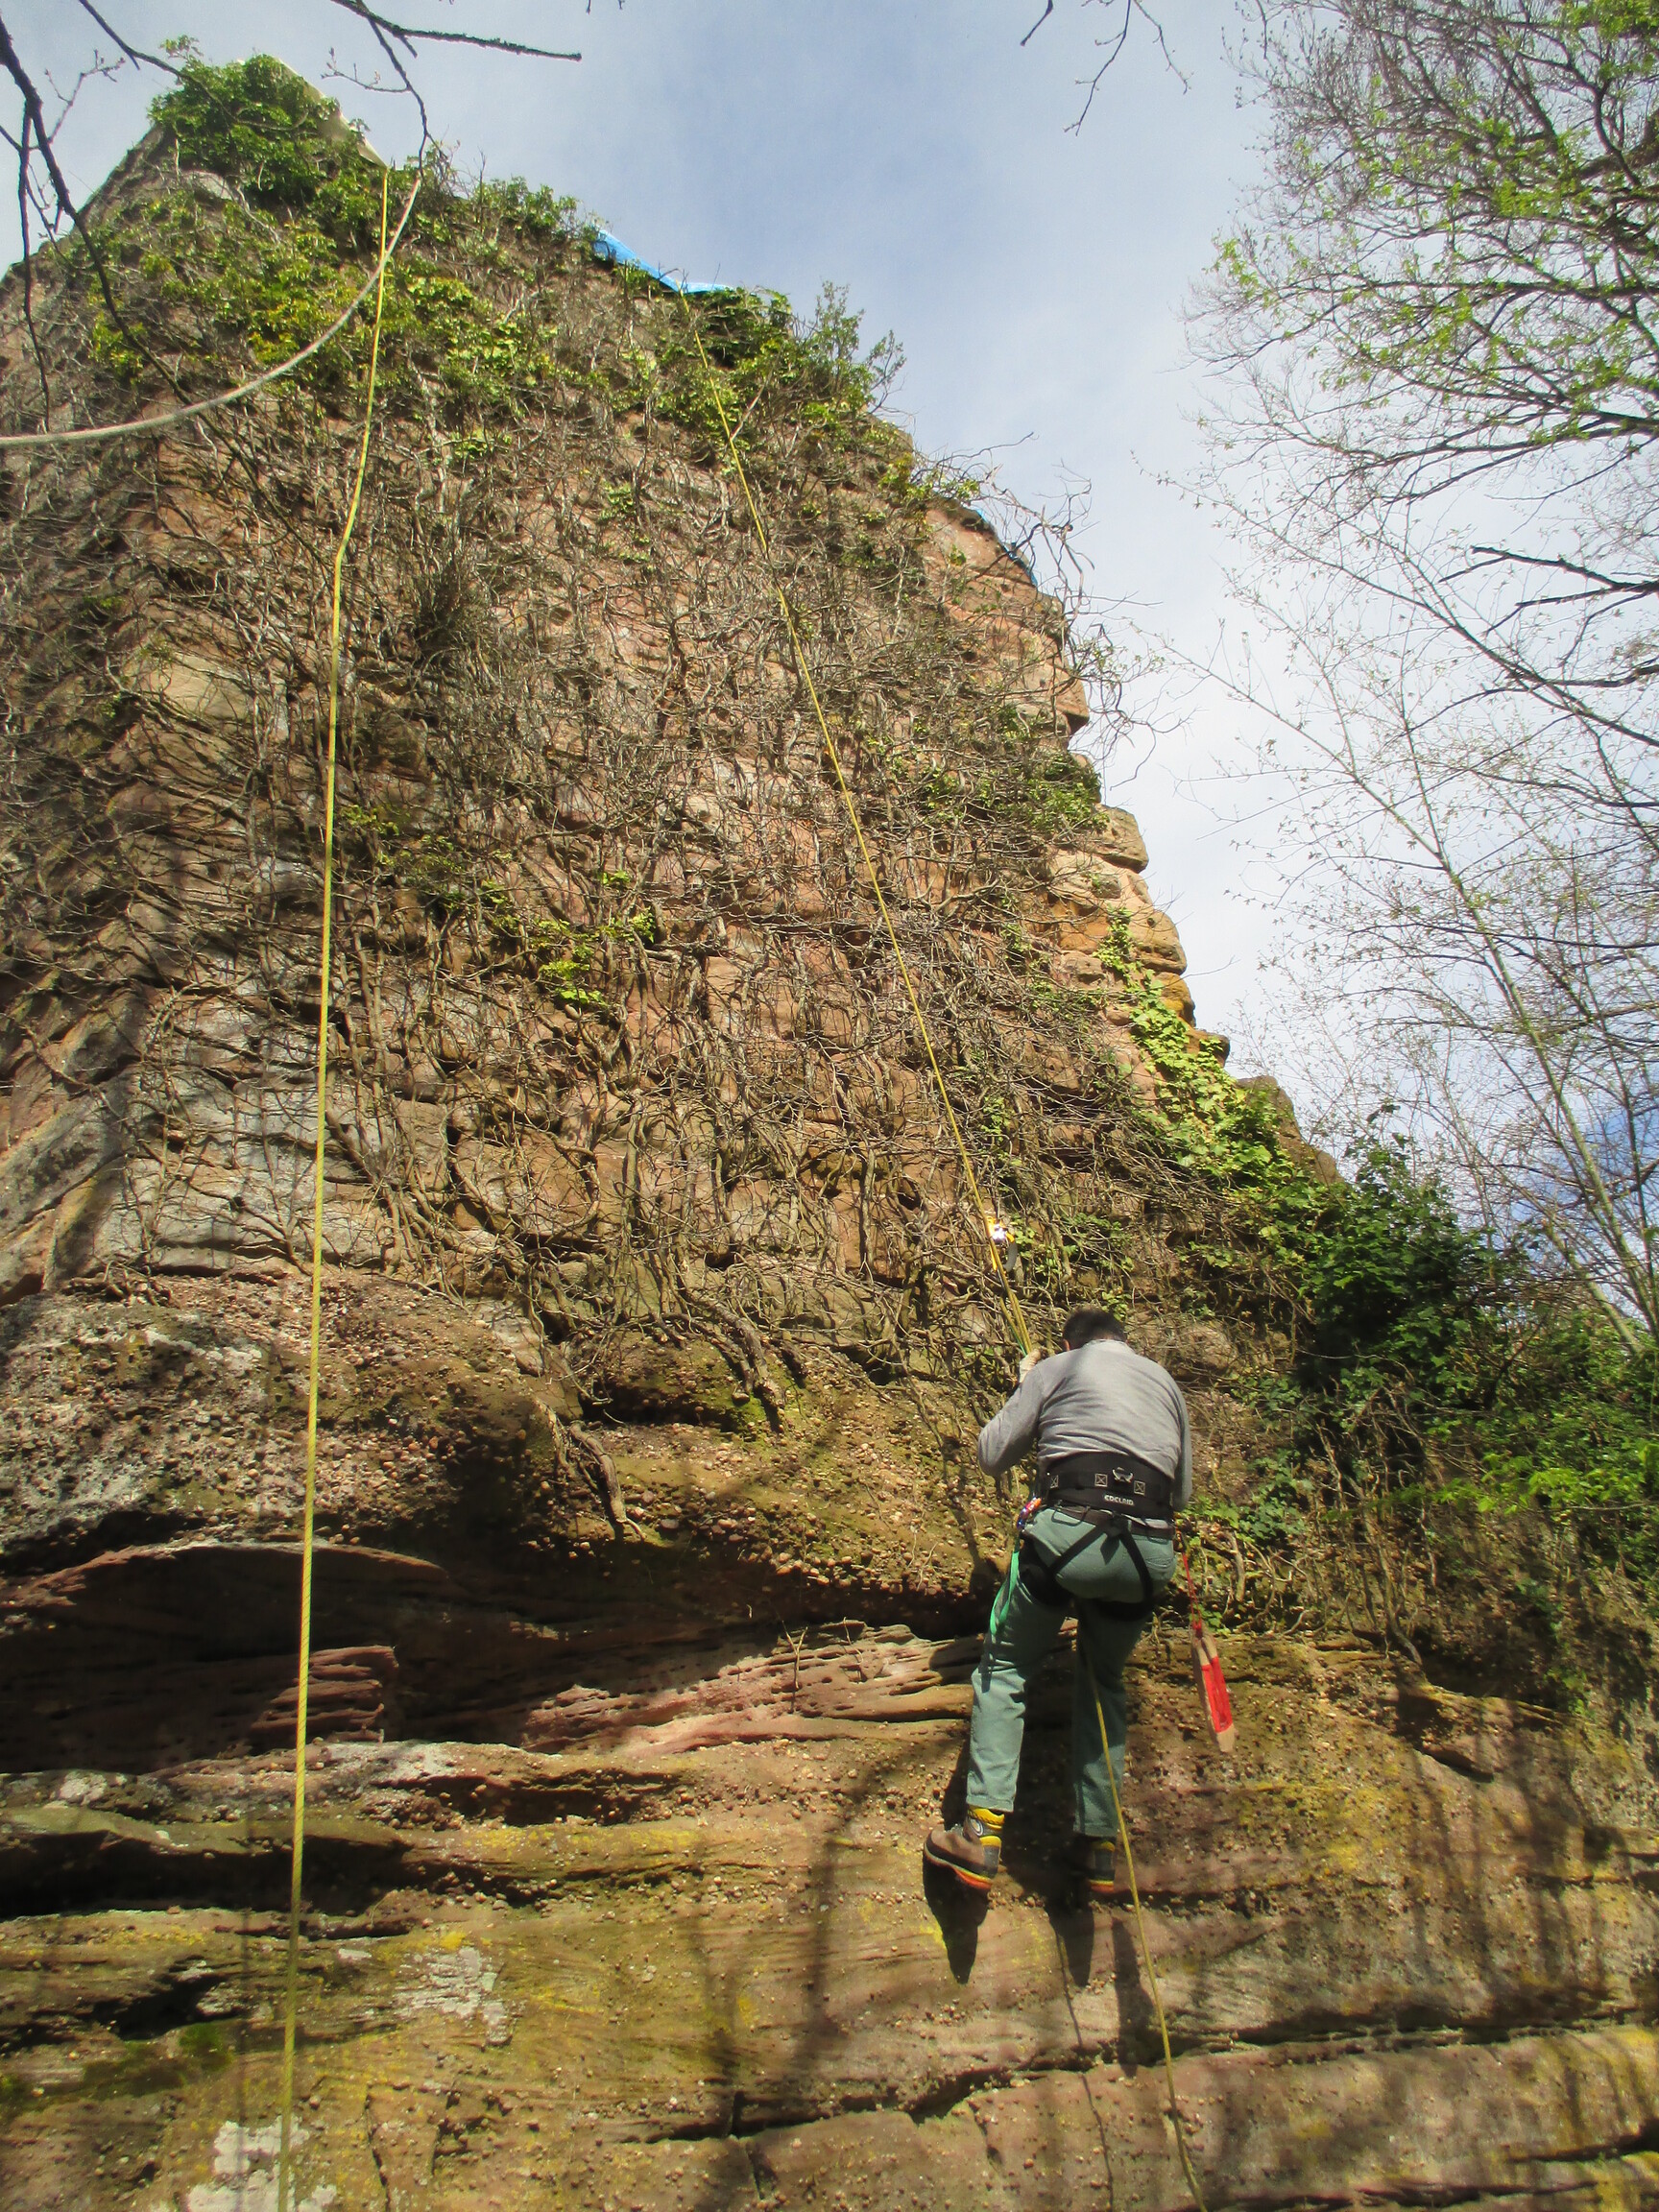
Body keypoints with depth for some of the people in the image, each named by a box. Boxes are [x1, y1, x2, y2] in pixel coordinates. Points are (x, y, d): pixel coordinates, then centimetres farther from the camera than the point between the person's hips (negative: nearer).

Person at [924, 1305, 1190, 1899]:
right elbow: (1182, 1491, 29)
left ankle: (983, 1830, 2)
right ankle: (1100, 1842, 21)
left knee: (1005, 1667, 12)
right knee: (1103, 1680, 24)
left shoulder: (1057, 1368, 13)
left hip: (1070, 1531, -4)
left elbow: (992, 1454, 12)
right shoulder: (1165, 1382, 25)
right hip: (1151, 1549, 4)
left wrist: (1026, 1389, 26)